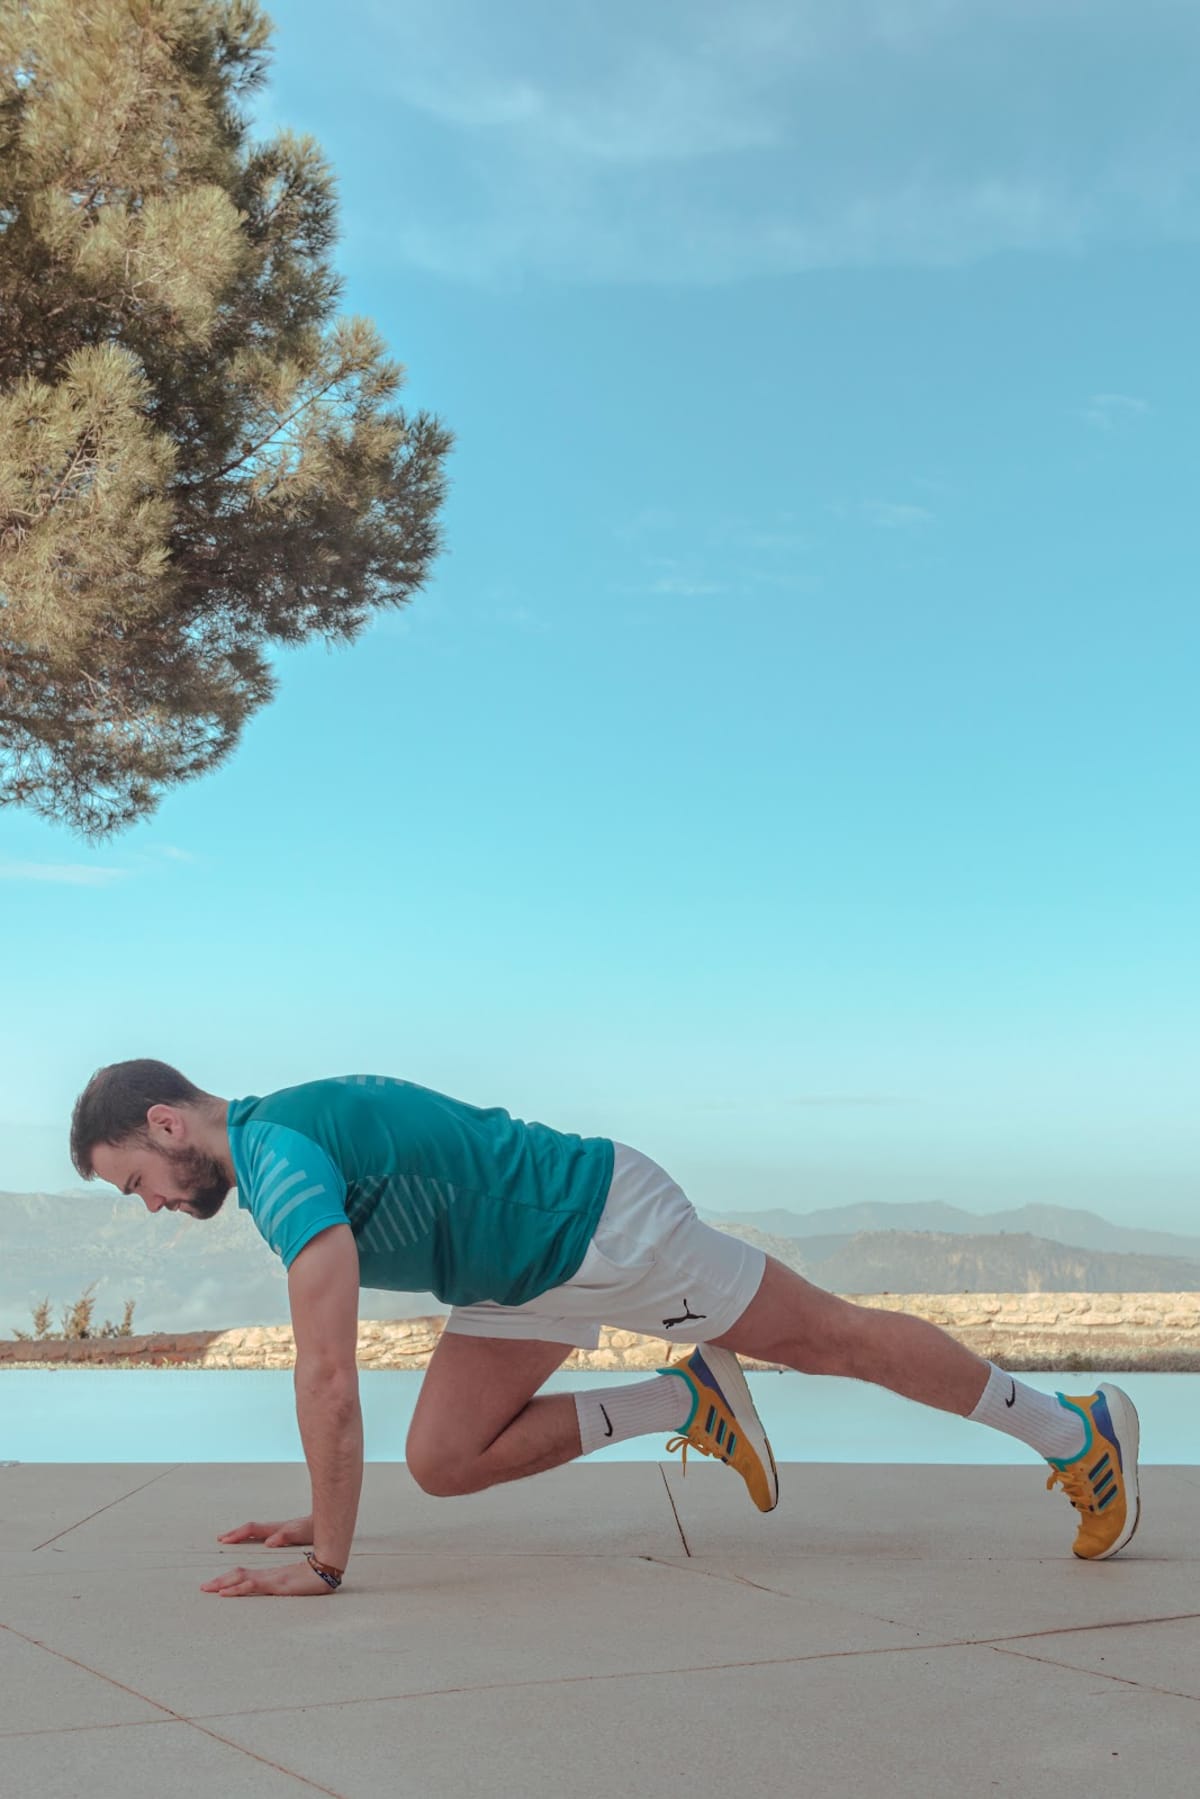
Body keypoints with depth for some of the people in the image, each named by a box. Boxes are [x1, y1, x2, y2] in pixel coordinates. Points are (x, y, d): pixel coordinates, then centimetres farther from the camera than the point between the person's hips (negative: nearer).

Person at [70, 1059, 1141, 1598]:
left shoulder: (280, 1154, -23)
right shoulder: (278, 1142, 7)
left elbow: (329, 1372, -29)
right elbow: (327, 1357, 16)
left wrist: (326, 1561, -23)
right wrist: (321, 1514, 18)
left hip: (603, 1221, -9)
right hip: (523, 1282, 9)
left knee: (829, 1338, 3)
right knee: (443, 1463, 4)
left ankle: (1074, 1429, 19)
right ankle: (680, 1403, 14)